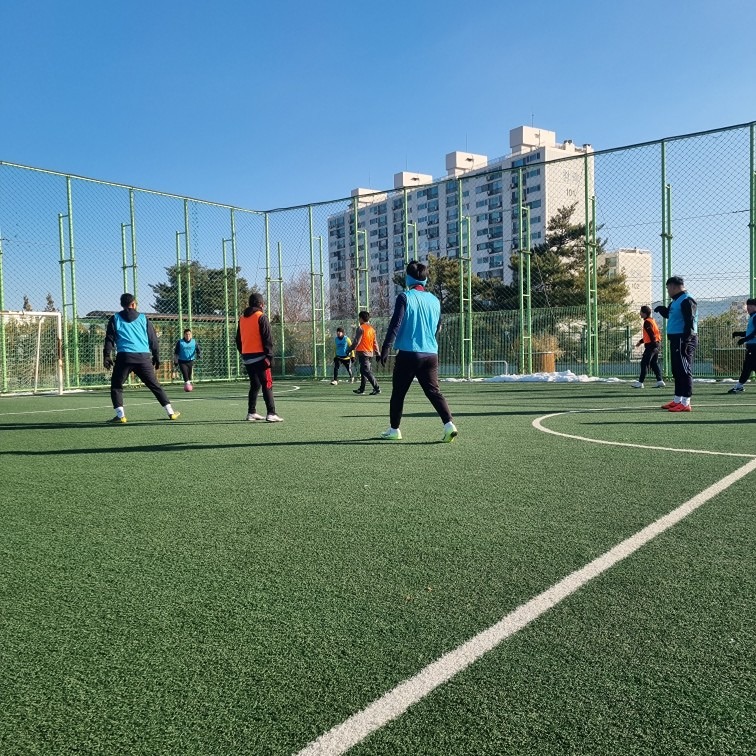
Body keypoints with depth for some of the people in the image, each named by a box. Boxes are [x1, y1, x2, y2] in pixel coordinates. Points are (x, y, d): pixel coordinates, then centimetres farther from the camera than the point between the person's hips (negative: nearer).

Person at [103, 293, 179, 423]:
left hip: (124, 357, -1)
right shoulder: (143, 318, 14)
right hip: (144, 357, 1)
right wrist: (156, 357, 19)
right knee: (155, 385, 9)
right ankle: (171, 412, 7)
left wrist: (107, 356, 4)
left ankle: (120, 415, -1)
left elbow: (109, 339, 4)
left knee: (116, 386, 13)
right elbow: (153, 340, 14)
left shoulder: (115, 318, 12)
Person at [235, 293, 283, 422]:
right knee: (267, 385, -7)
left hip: (247, 358, 7)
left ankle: (251, 413, 17)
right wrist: (270, 356, -10)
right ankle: (271, 414, -14)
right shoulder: (261, 317, -7)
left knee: (255, 385, 16)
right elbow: (267, 339, -12)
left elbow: (238, 339, 18)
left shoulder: (242, 318, 14)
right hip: (259, 357, -7)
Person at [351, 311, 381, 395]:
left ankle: (377, 388, -16)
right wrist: (377, 353, 17)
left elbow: (356, 341, -12)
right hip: (370, 353, 8)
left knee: (366, 371, -9)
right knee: (363, 371, 16)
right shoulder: (372, 329, 12)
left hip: (362, 353, -8)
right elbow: (375, 342, 13)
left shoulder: (360, 328, -10)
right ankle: (361, 389, 21)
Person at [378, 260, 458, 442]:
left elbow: (396, 324, -12)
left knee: (398, 392, 9)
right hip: (431, 354, 4)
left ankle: (394, 430, 17)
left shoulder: (405, 297, -5)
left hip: (408, 354, -4)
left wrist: (385, 348, -11)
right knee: (434, 391, 5)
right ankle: (449, 424, -12)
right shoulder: (434, 300, 11)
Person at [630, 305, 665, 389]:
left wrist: (654, 345, -24)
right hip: (655, 344, 10)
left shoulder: (647, 322, -14)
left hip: (651, 345, -10)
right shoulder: (651, 320, 17)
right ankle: (660, 381, 11)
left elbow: (651, 334, -21)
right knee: (654, 363, 12)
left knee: (644, 363, -6)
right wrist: (641, 341, 28)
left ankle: (640, 382, -5)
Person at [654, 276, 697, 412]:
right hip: (675, 339, 10)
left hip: (683, 339, -10)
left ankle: (685, 403, -8)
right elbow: (668, 314, 33)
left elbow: (690, 323, -19)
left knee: (684, 370, -9)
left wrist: (686, 342, -24)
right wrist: (661, 309, 12)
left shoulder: (687, 301, -13)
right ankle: (677, 400, 23)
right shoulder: (675, 301, 17)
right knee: (677, 370, 15)